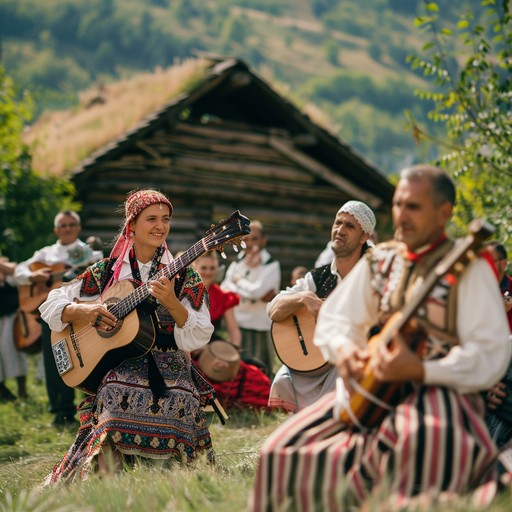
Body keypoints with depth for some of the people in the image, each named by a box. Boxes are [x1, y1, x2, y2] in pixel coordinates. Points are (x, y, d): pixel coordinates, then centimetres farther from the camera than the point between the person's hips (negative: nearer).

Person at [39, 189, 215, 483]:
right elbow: (51, 305, 12)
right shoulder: (107, 271, 11)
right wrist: (83, 311, -8)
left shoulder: (184, 276, 7)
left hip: (169, 368, 0)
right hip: (119, 366, 0)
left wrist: (171, 302, -20)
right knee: (116, 393, -35)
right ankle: (108, 475, -14)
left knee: (181, 402, -33)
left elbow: (199, 339, -4)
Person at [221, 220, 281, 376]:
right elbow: (224, 290, -4)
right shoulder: (236, 265, 11)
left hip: (260, 330, -5)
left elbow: (256, 290, -18)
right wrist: (259, 296, -14)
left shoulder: (271, 266, -3)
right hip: (237, 328, 5)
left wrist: (238, 281, 0)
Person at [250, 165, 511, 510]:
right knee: (285, 449, -10)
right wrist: (343, 350, -5)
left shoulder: (466, 269, -6)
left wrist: (420, 370, -24)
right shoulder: (378, 261, 13)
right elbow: (334, 318, 19)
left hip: (438, 389, -5)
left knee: (420, 443, -40)